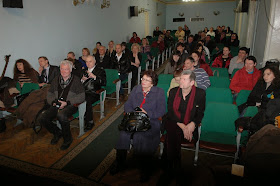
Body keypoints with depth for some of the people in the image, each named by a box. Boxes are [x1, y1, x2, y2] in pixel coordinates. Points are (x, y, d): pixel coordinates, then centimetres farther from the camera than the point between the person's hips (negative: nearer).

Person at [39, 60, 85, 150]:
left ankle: (67, 138, -11)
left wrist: (67, 102, -15)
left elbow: (82, 96, -6)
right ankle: (57, 132, 11)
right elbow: (49, 94, 22)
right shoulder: (56, 80, 18)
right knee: (42, 118, -18)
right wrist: (53, 102, -2)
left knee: (61, 115, -36)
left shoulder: (76, 80, 3)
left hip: (70, 105, -5)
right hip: (56, 105, 5)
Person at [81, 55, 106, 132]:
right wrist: (82, 79, 1)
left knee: (87, 101, -32)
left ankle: (90, 122, -16)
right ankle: (84, 117, -8)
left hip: (94, 93, -5)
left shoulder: (100, 70, 7)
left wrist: (94, 77, -17)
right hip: (84, 92, 5)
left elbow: (104, 83, -8)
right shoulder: (84, 71, 24)